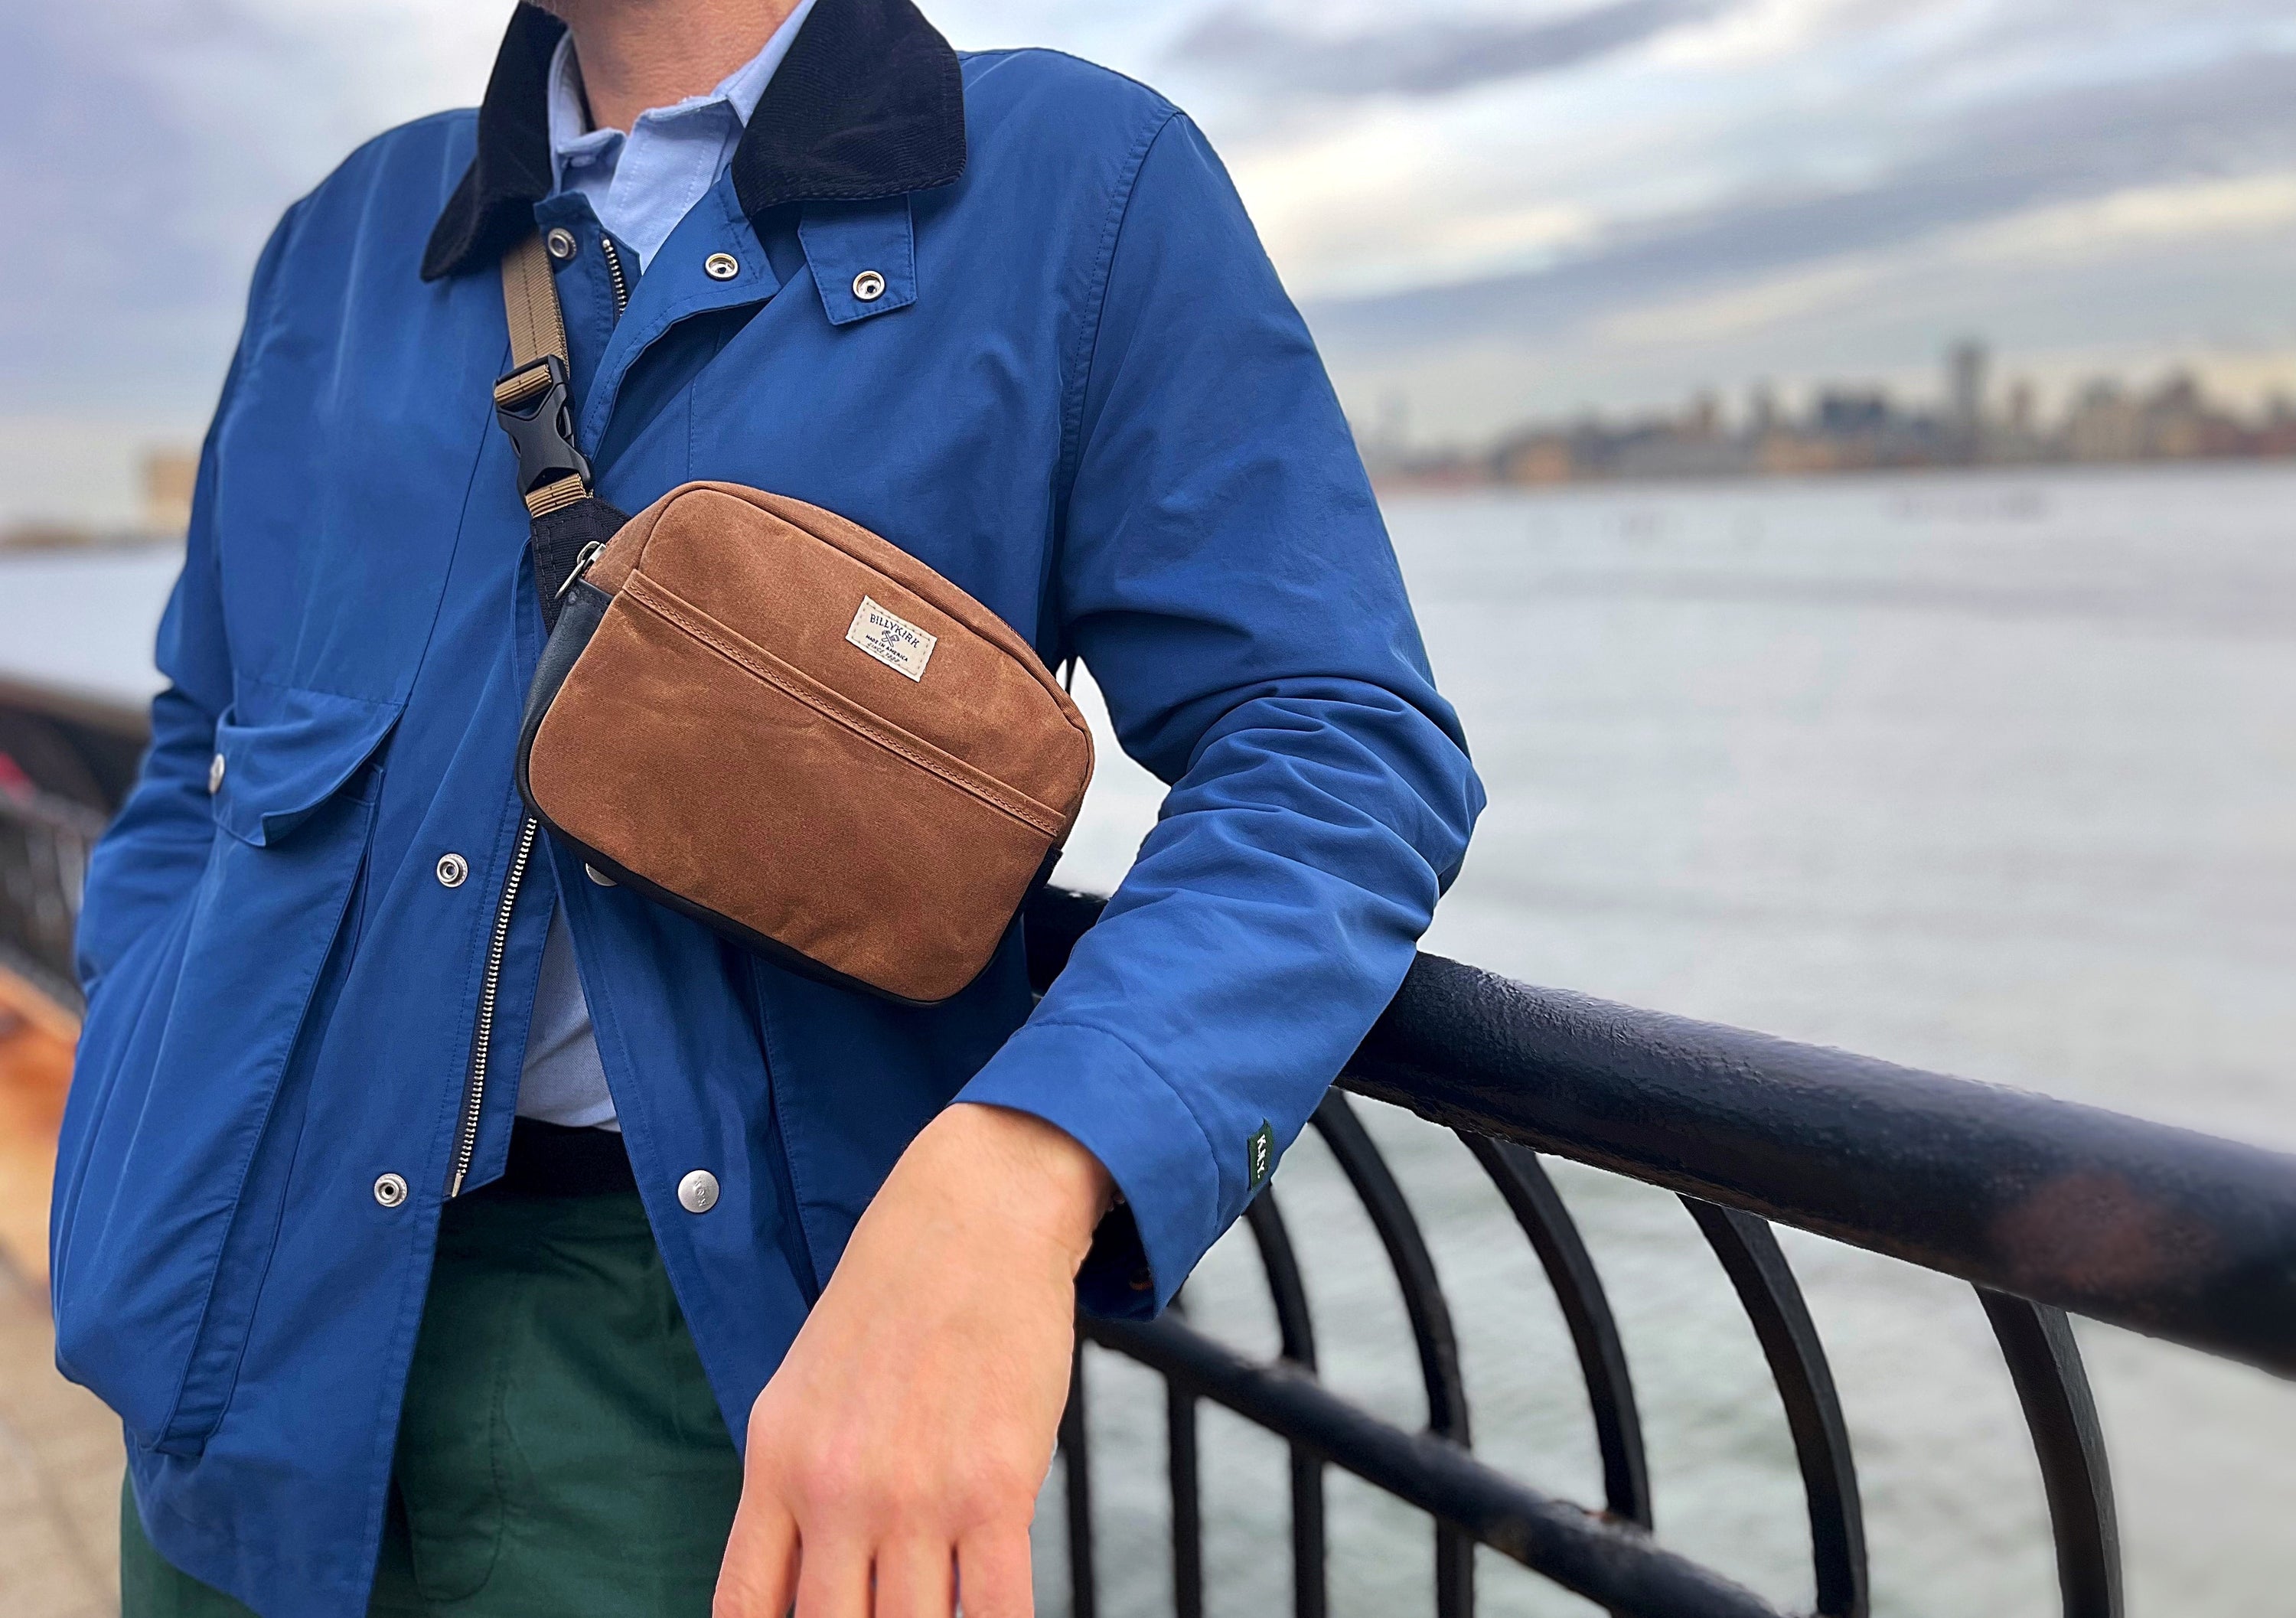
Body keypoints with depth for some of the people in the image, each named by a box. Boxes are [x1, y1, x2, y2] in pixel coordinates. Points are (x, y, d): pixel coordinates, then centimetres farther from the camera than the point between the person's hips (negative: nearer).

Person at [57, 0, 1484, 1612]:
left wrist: (1010, 1180, -32)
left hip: (711, 1338, -4)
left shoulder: (1082, 180, -5)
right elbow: (200, 759, 18)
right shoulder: (354, 230, 11)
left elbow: (1337, 750, -15)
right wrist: (149, 1173, 2)